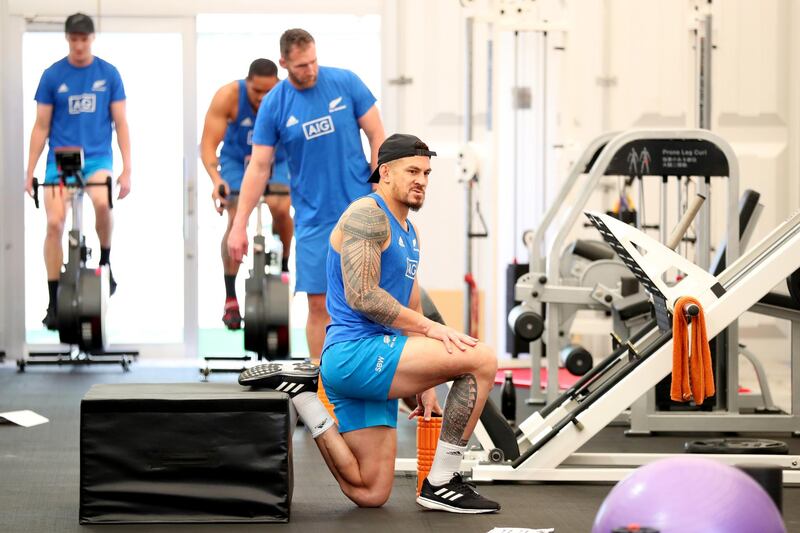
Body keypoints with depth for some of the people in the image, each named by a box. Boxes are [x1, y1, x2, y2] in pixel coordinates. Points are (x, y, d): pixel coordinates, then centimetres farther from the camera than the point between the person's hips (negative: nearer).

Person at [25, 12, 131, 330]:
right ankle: (54, 302, 0)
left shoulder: (108, 74, 2)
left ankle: (105, 262, -1)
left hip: (97, 156, -1)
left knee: (102, 203, -30)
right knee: (55, 223, -12)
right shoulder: (52, 75, 1)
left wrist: (127, 170, -1)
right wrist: (29, 173, 3)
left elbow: (120, 123, 4)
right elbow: (41, 127, 6)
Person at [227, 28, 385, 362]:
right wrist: (239, 224, -5)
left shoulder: (345, 83, -4)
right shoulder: (273, 105, -3)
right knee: (318, 304, -1)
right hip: (313, 219, 0)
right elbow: (258, 167, -1)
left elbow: (377, 136, 1)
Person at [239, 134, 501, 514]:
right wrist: (430, 328, -20)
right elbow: (361, 296, -19)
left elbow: (408, 310, 26)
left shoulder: (409, 233, 22)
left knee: (369, 494, 9)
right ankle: (440, 484, -14)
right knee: (482, 360, -20)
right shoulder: (367, 214, -8)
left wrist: (425, 386, 19)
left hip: (372, 363, 10)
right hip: (355, 352, -10)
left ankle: (300, 389, 14)